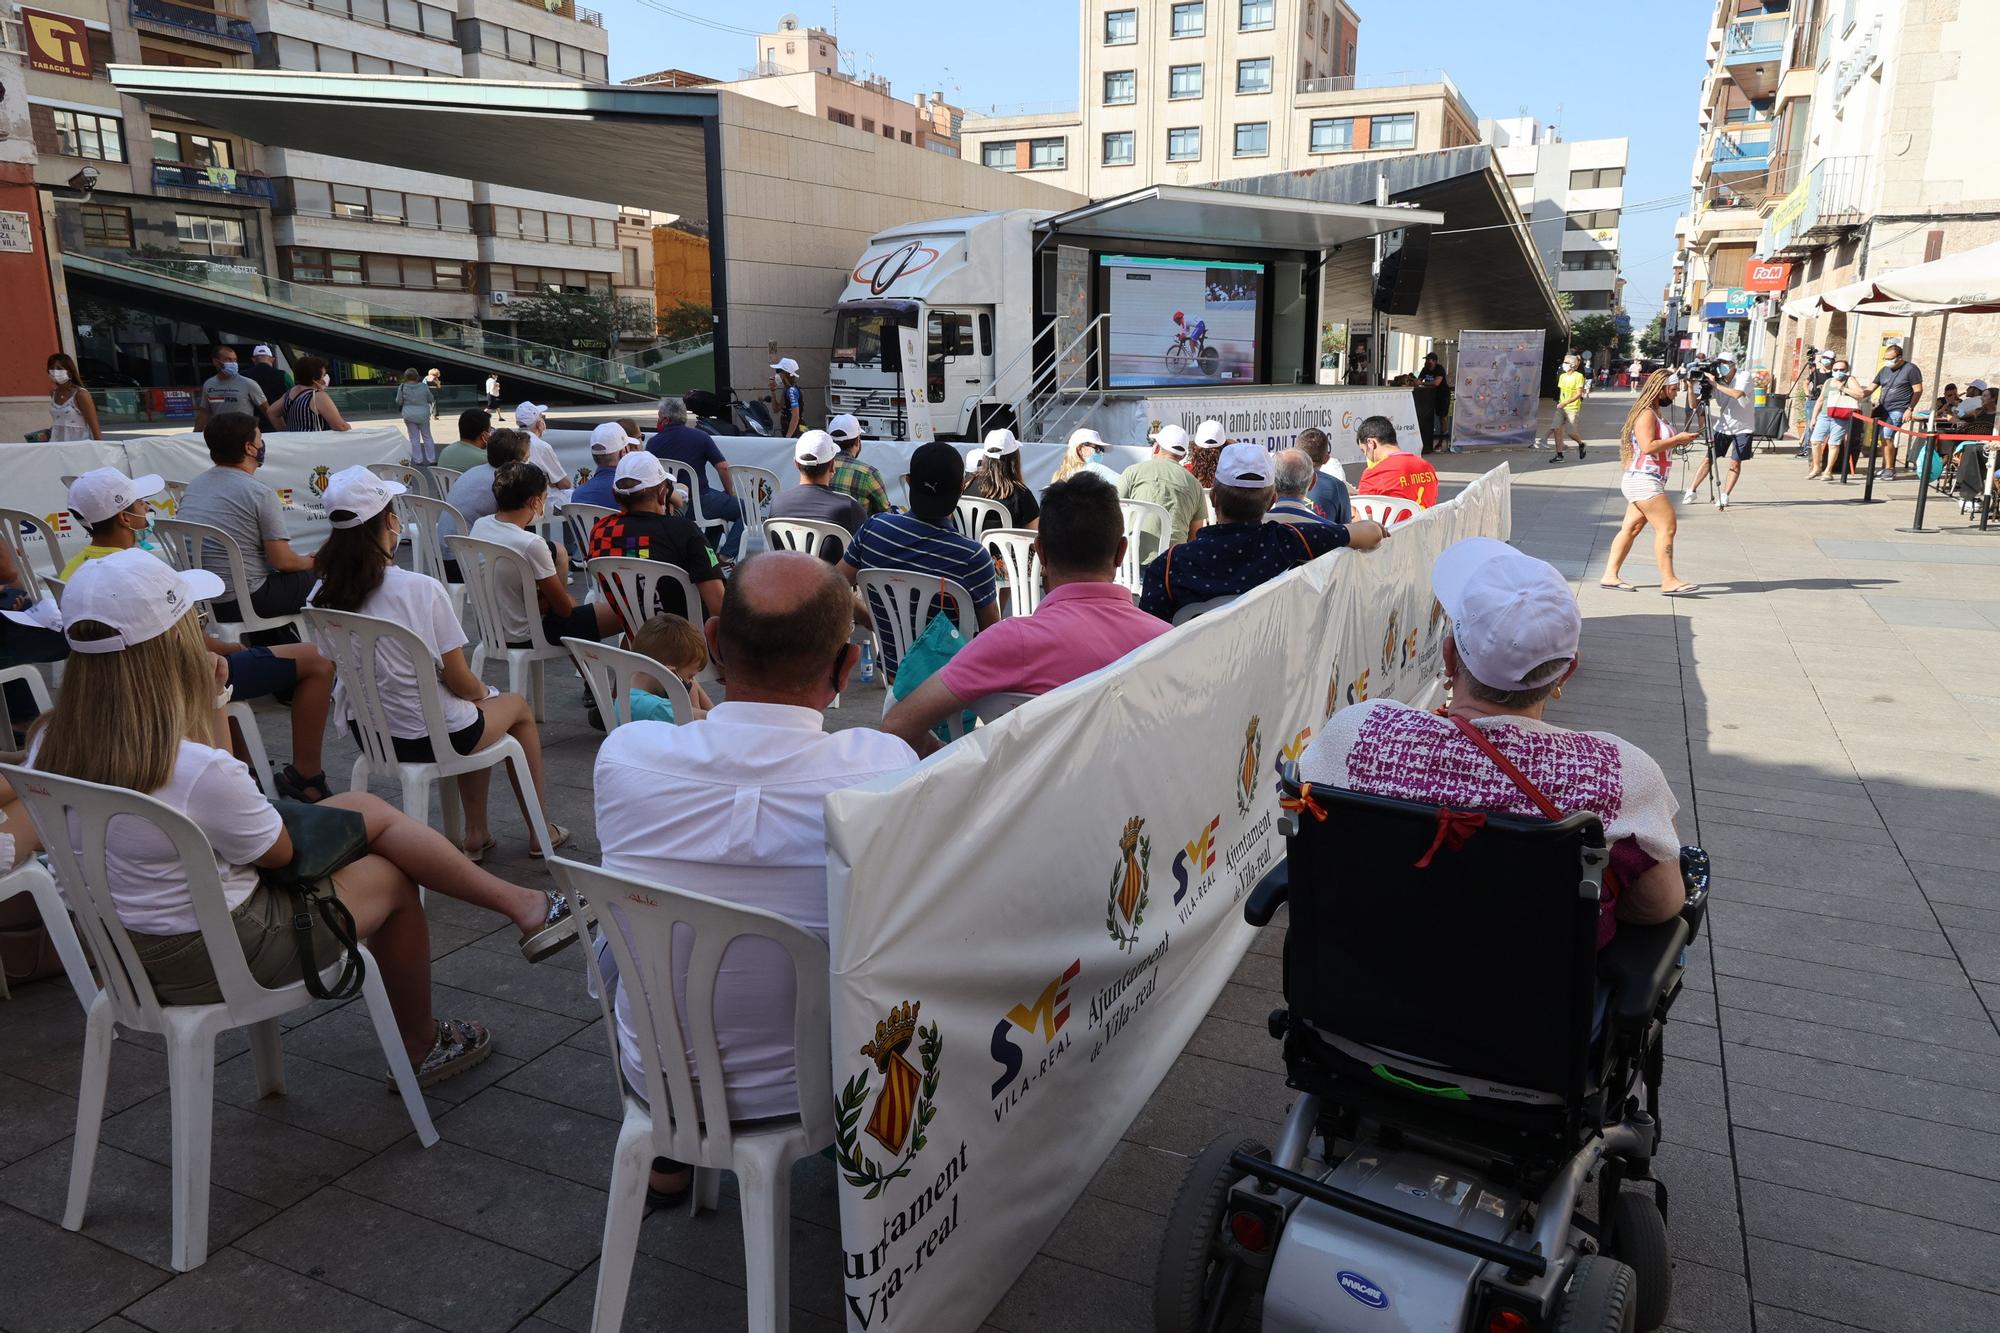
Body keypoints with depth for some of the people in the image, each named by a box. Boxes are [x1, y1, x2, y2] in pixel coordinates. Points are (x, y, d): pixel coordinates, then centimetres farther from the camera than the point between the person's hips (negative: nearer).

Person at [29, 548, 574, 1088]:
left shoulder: (50, 745, -10)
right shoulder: (200, 770, -34)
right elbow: (278, 851, -14)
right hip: (215, 959, -8)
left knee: (368, 810, 12)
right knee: (391, 876, 16)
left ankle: (519, 902, 22)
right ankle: (420, 1049, 36)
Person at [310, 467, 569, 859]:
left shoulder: (323, 594, -8)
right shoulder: (421, 589, -25)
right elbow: (460, 682, -17)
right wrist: (483, 691, 8)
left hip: (367, 733, 6)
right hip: (430, 737, -6)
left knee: (475, 705, 32)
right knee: (518, 707, 25)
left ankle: (475, 834, 35)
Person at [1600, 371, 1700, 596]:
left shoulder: (1657, 414, 19)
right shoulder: (1646, 414, -13)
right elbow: (1648, 446, -23)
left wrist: (1681, 438, 10)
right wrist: (1678, 439, -16)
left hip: (1645, 483, 10)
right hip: (1643, 481, -10)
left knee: (1632, 528, 8)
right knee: (1667, 526, -11)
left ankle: (1610, 575, 9)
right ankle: (1669, 581, -12)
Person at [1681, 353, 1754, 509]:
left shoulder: (1744, 376, -13)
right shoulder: (1717, 380, -5)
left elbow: (1738, 394, -34)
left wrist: (1715, 384, -32)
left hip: (1742, 428, -3)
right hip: (1723, 426, 3)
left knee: (1735, 462, -4)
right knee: (1708, 459, 2)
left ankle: (1724, 496, 2)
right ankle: (1691, 491, 8)